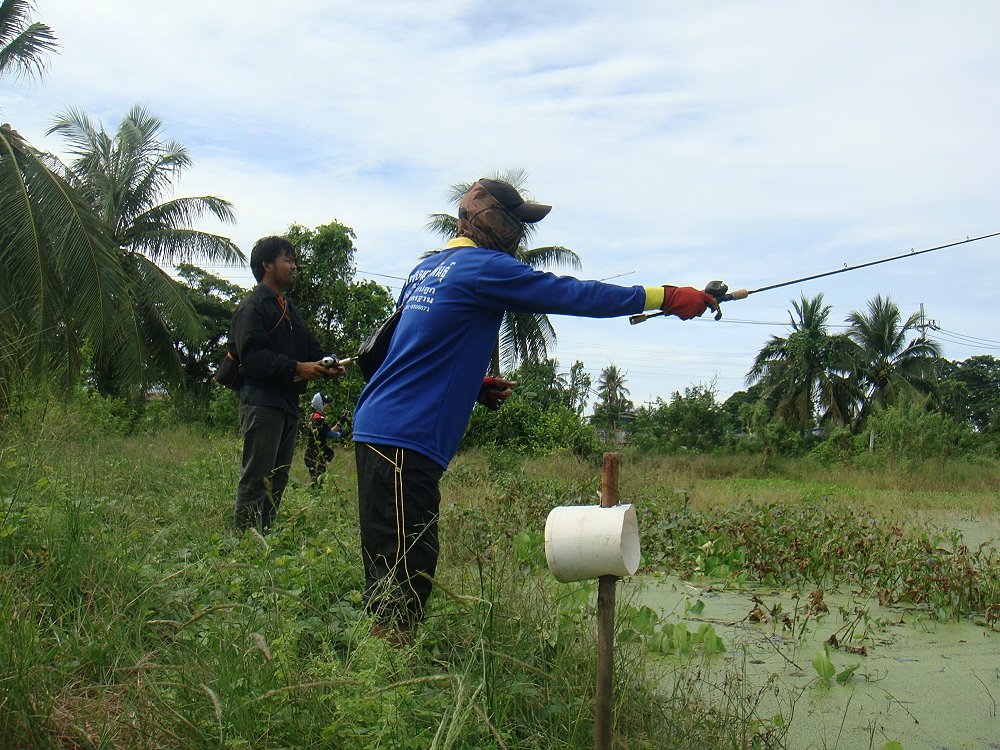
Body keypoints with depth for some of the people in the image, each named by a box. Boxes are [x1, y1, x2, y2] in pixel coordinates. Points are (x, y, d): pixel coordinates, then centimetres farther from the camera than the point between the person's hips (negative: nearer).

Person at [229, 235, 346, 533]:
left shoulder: (289, 308, 25)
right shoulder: (253, 305, -5)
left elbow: (310, 349, 21)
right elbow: (252, 355, -17)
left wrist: (327, 365, -1)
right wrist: (297, 368, -23)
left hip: (288, 403, 9)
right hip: (261, 402, -9)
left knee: (278, 478, 11)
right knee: (256, 477, -8)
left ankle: (265, 537, 17)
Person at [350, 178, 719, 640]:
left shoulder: (426, 269, 19)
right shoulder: (484, 268, -8)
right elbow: (572, 294, -8)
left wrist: (473, 386, 19)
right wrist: (666, 298, -3)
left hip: (384, 430, 10)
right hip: (403, 439, -10)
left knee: (404, 569, 11)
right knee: (405, 572, -8)